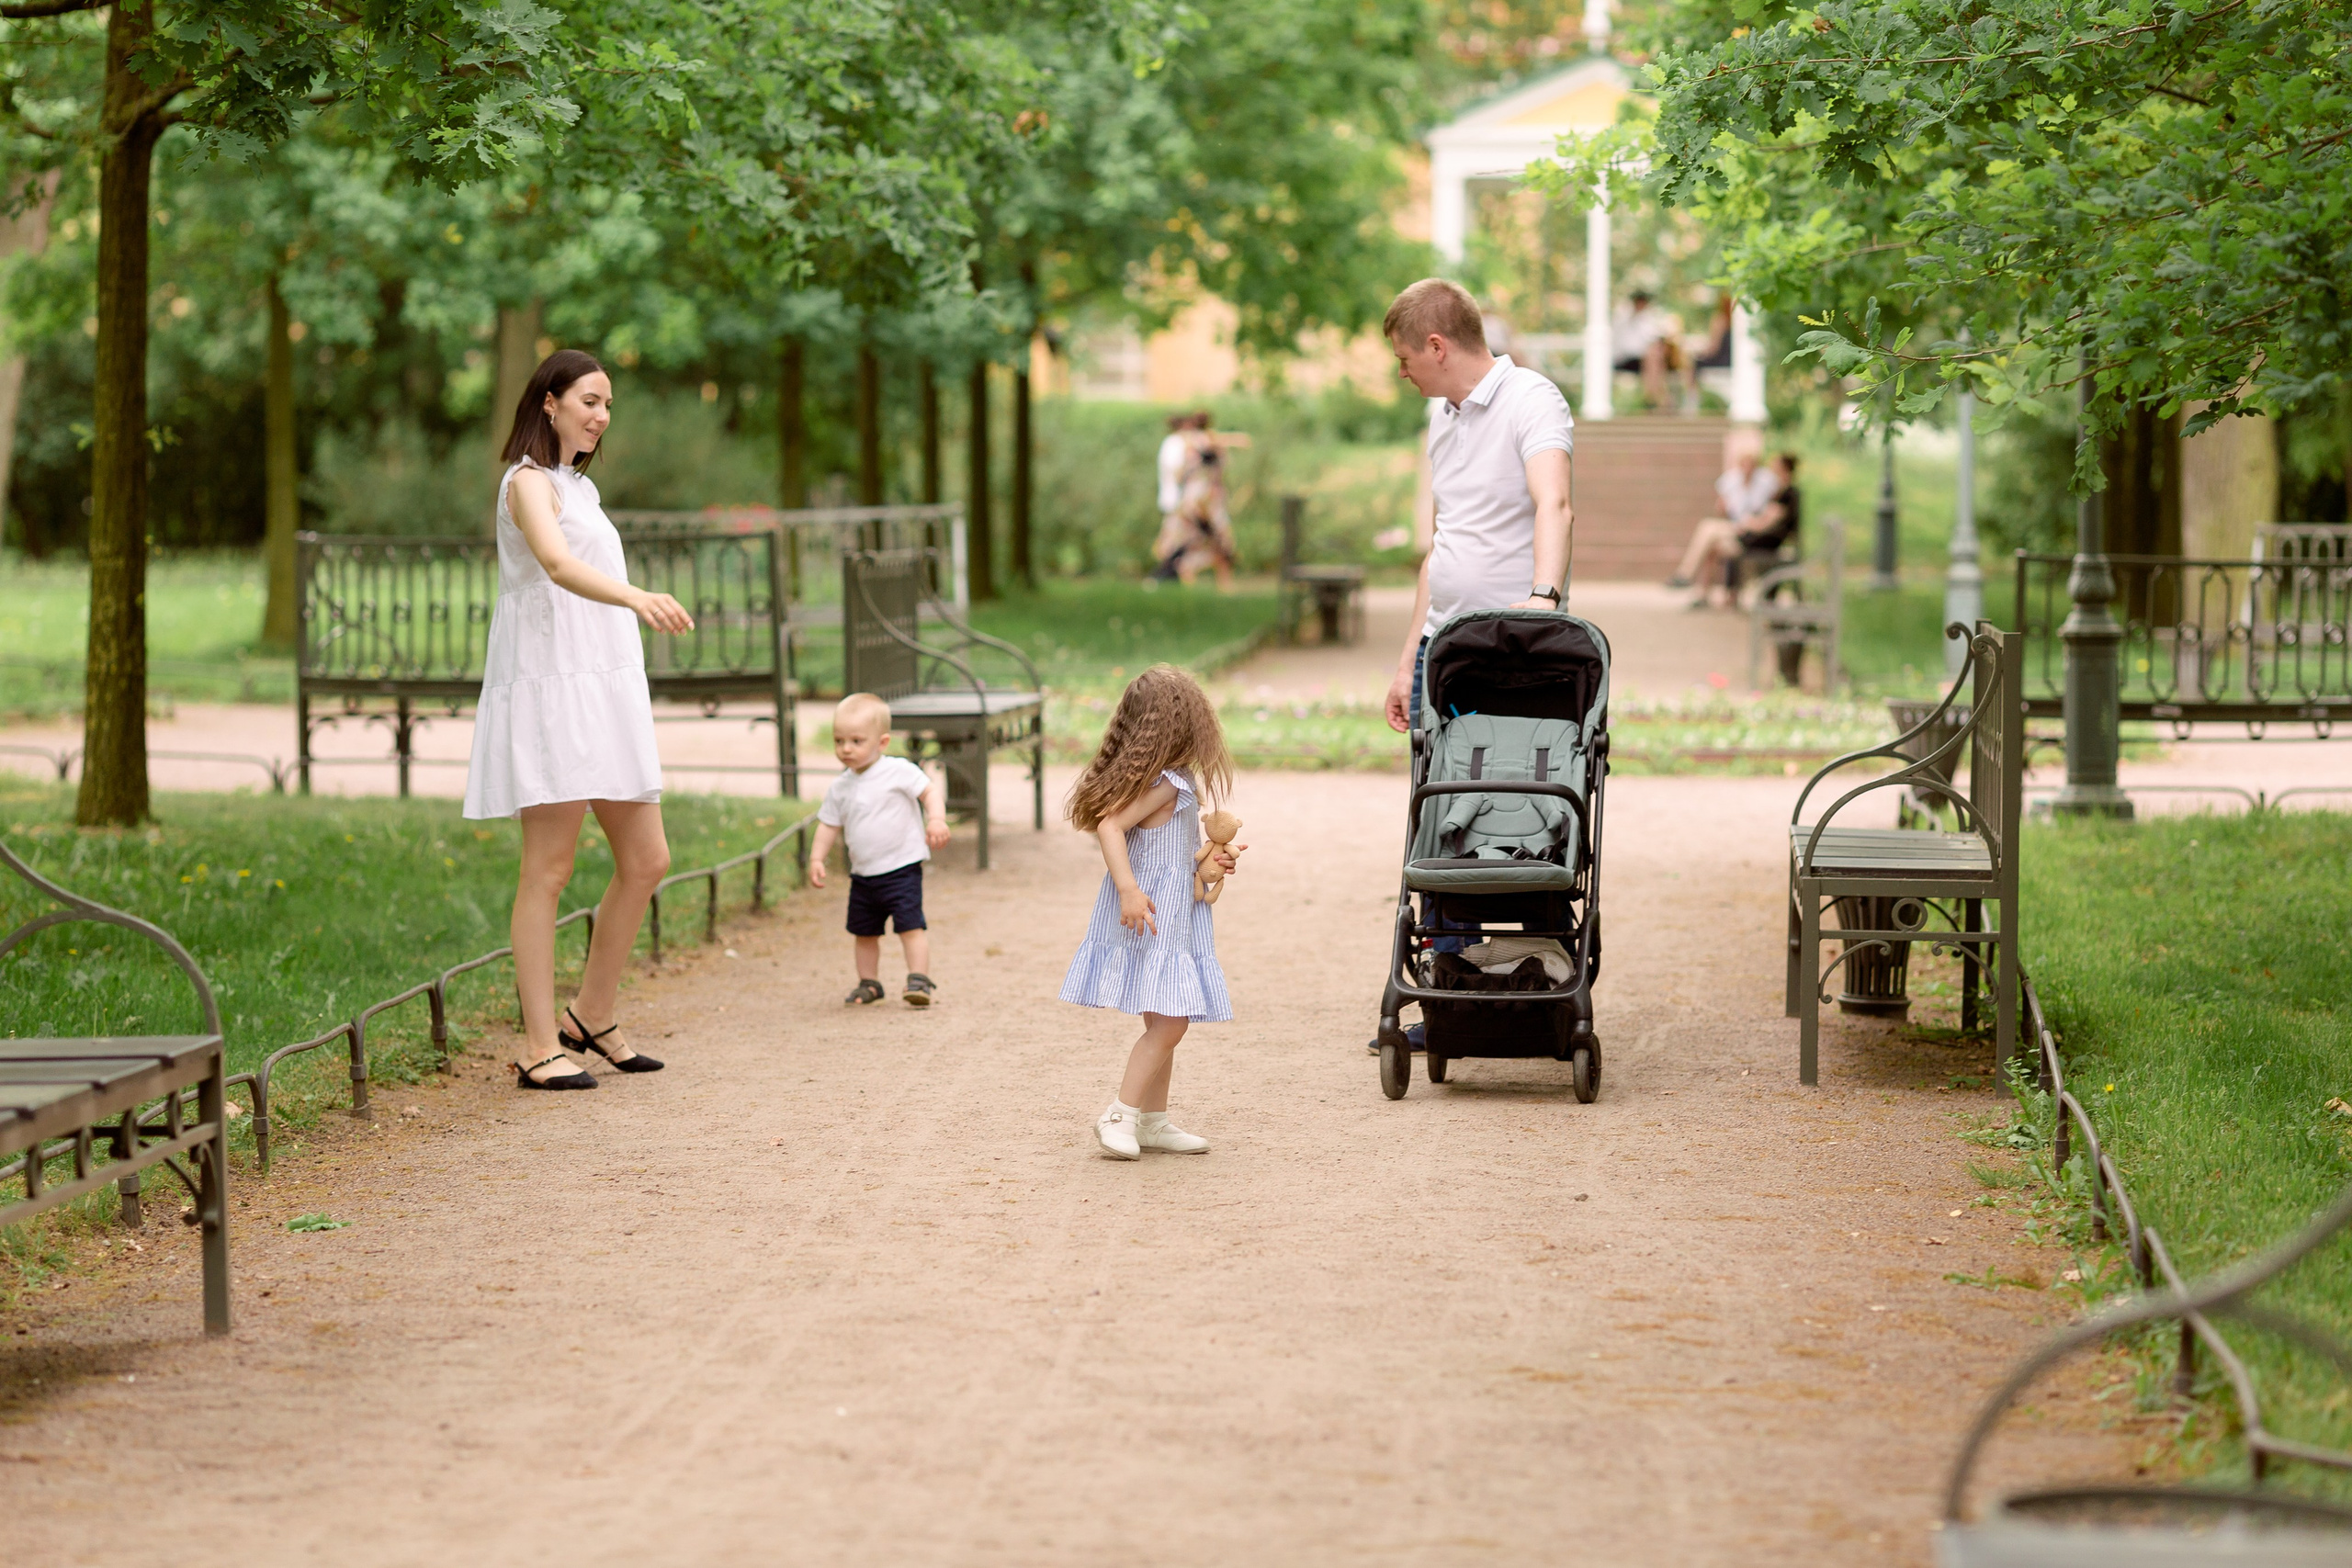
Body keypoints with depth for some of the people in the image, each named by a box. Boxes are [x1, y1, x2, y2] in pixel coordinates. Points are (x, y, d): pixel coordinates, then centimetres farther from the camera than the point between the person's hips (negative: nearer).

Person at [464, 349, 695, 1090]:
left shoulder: (578, 487, 22)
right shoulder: (529, 482, -8)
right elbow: (558, 565, -27)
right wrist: (637, 598, -44)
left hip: (602, 690, 9)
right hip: (550, 687, -9)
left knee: (645, 861, 7)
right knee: (548, 869, -9)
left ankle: (591, 1018, 20)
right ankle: (539, 1049, -7)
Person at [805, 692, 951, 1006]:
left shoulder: (898, 772, -10)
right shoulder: (841, 787, 5)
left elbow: (931, 791, -11)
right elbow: (829, 825, 11)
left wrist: (936, 819, -27)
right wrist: (816, 858, 2)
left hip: (901, 867, -6)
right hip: (863, 872, 6)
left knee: (910, 926, -12)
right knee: (864, 932, 13)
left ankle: (919, 980, -9)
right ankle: (869, 983, 27)